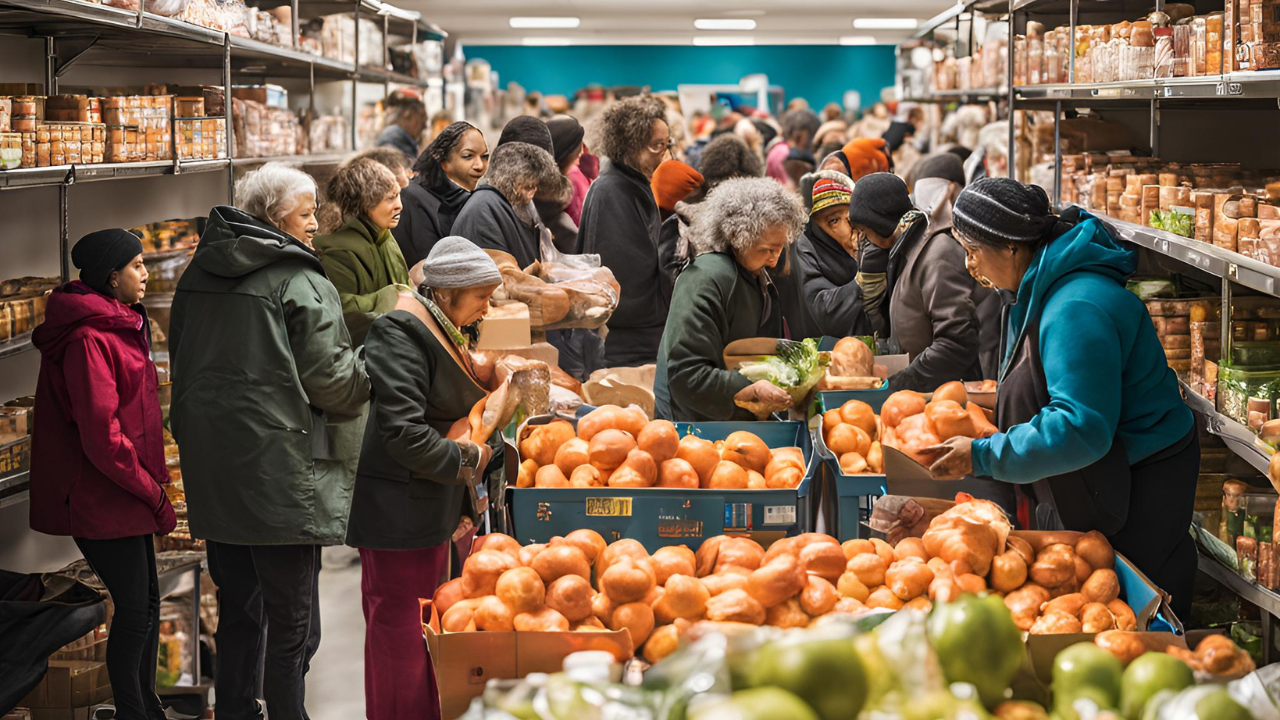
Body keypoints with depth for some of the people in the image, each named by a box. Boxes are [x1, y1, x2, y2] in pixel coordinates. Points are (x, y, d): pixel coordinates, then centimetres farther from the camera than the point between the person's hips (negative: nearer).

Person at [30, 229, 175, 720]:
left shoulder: (121, 326, 14)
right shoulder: (89, 338, -19)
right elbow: (101, 436, -23)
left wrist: (153, 481, 13)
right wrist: (154, 495, -16)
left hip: (127, 493, 10)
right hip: (101, 498, -10)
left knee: (146, 604, 16)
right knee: (134, 610, -4)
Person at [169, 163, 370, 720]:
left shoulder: (197, 275, 10)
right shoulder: (301, 283, -12)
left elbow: (181, 361, 18)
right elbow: (331, 379, -14)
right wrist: (363, 379, 8)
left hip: (210, 465, 8)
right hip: (278, 466, -7)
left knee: (237, 611, 20)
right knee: (292, 626, 2)